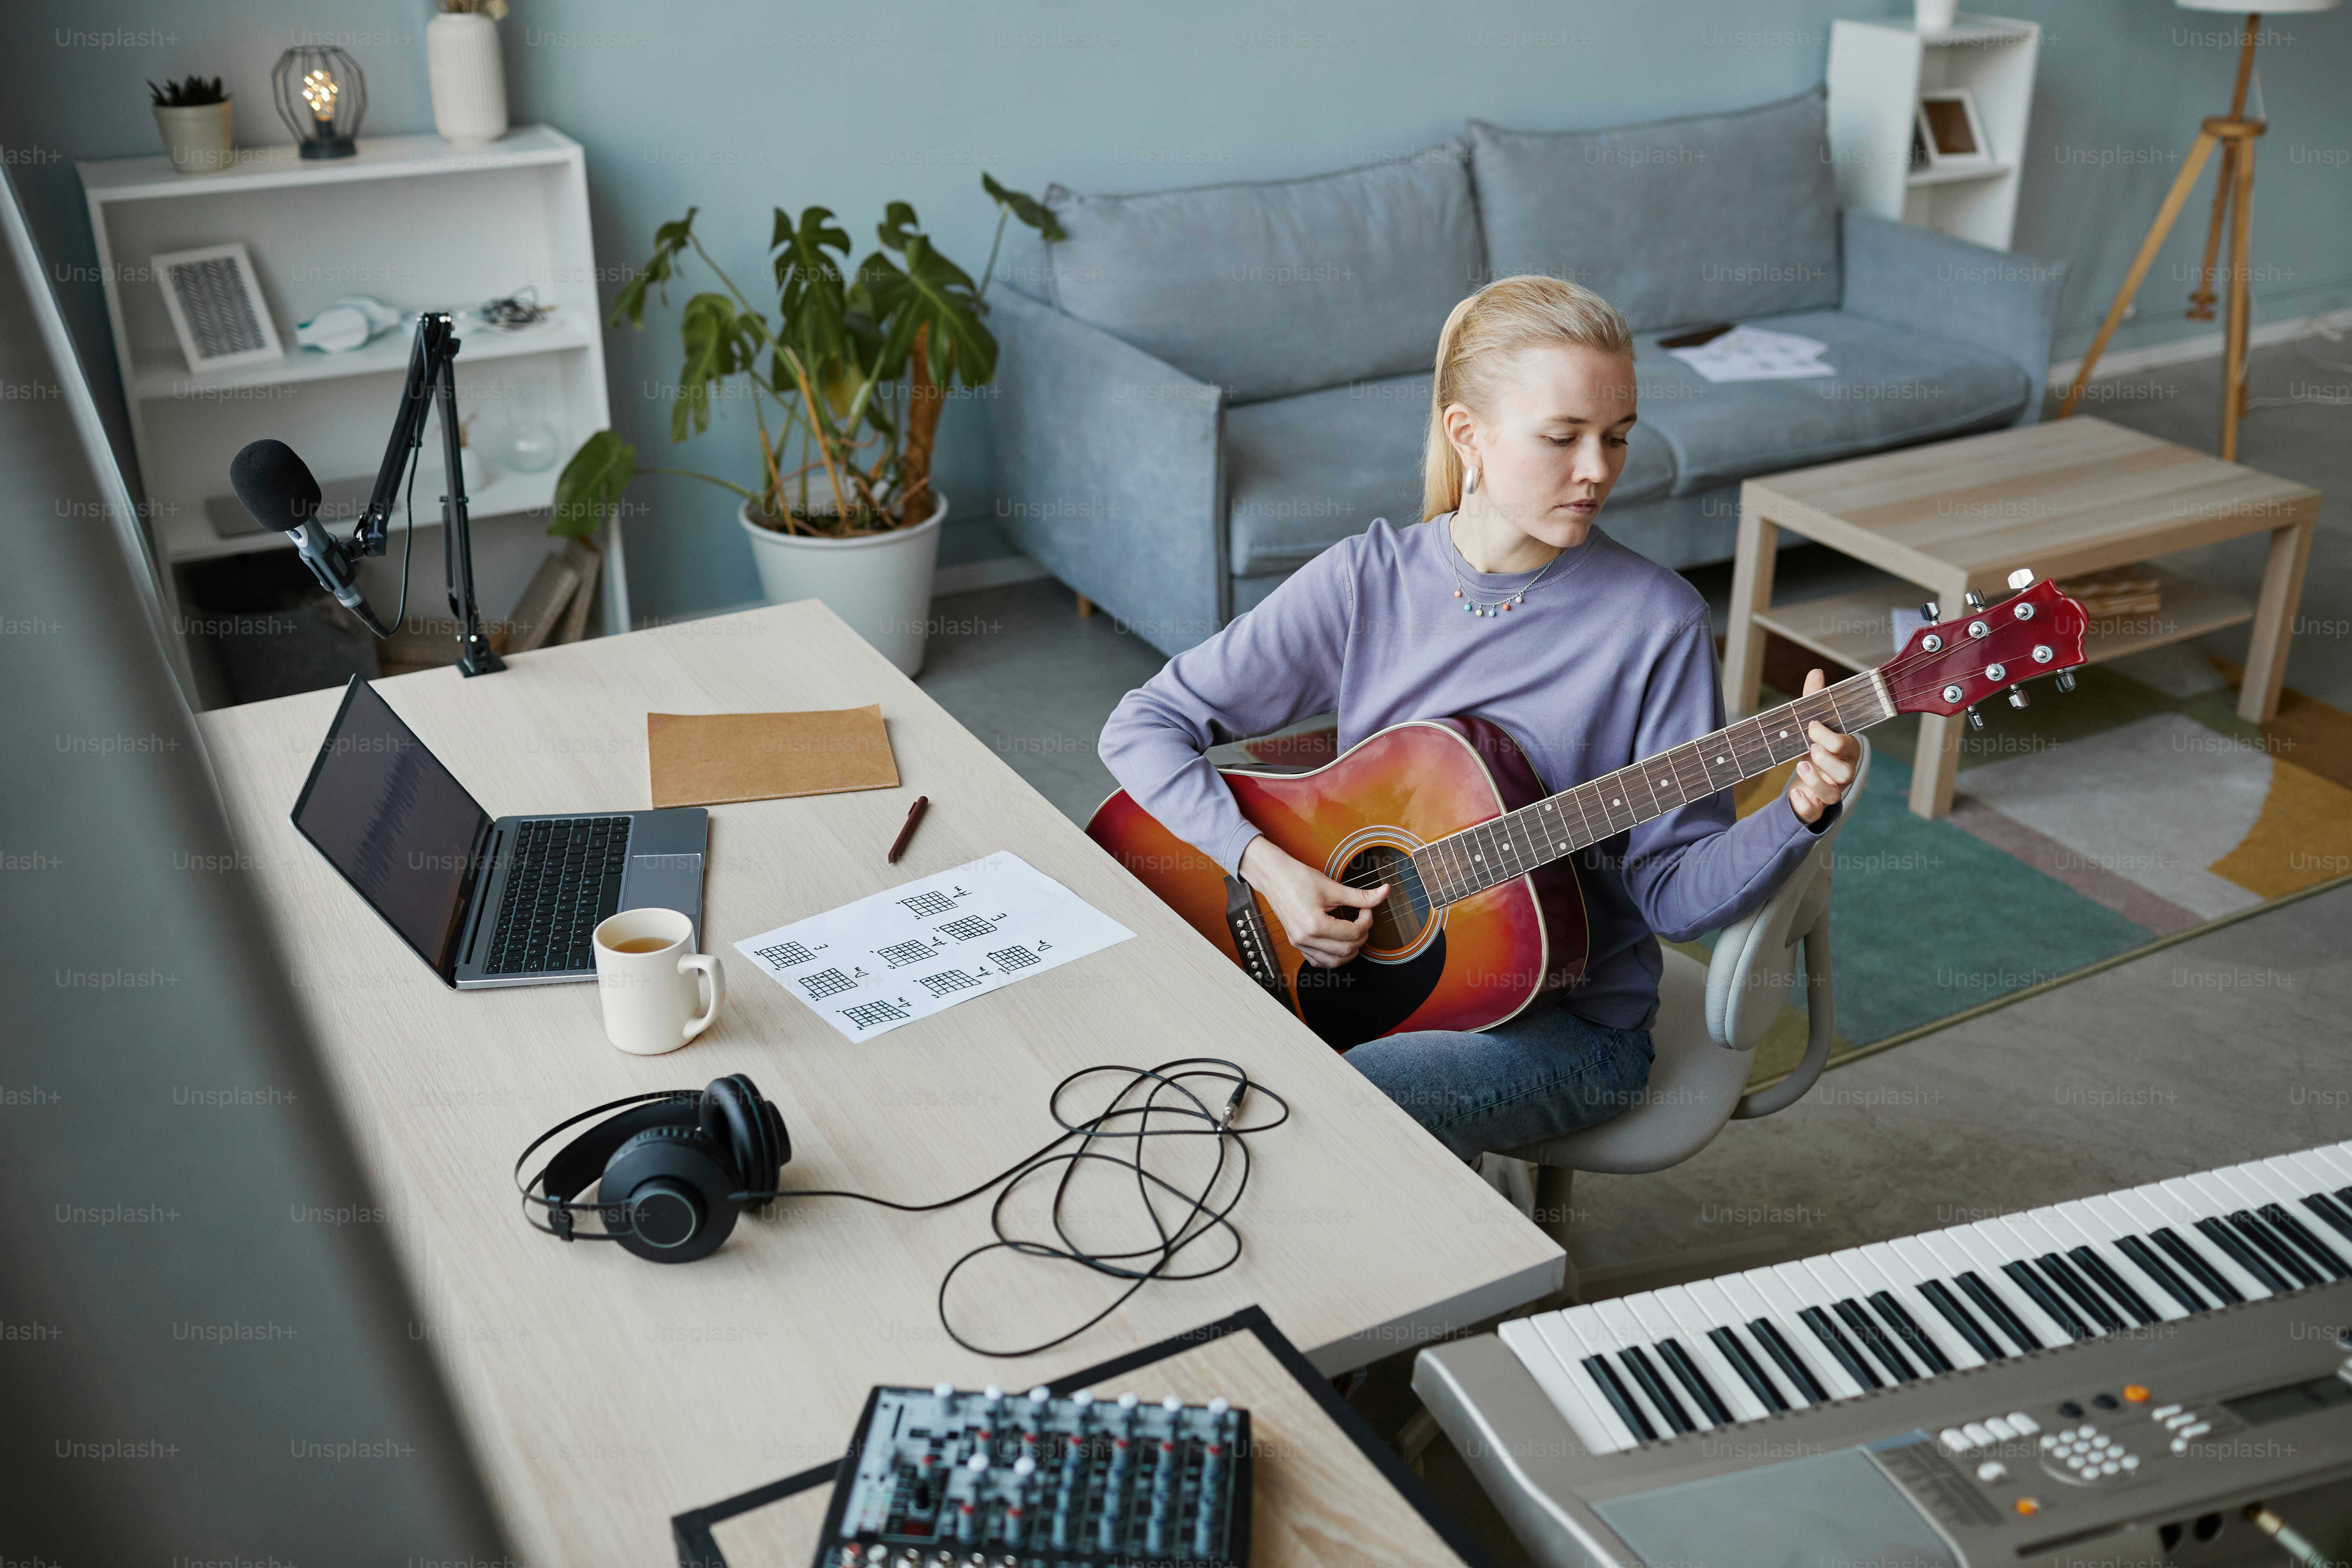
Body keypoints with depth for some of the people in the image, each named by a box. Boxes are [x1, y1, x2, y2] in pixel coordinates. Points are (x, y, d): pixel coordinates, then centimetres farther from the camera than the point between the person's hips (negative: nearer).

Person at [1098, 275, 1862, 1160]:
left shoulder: (1654, 622, -11)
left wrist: (1797, 815, -27)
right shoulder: (1366, 580, -5)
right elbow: (1144, 724, -3)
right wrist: (1264, 865, -16)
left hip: (1565, 1020, -3)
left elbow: (1674, 894, -9)